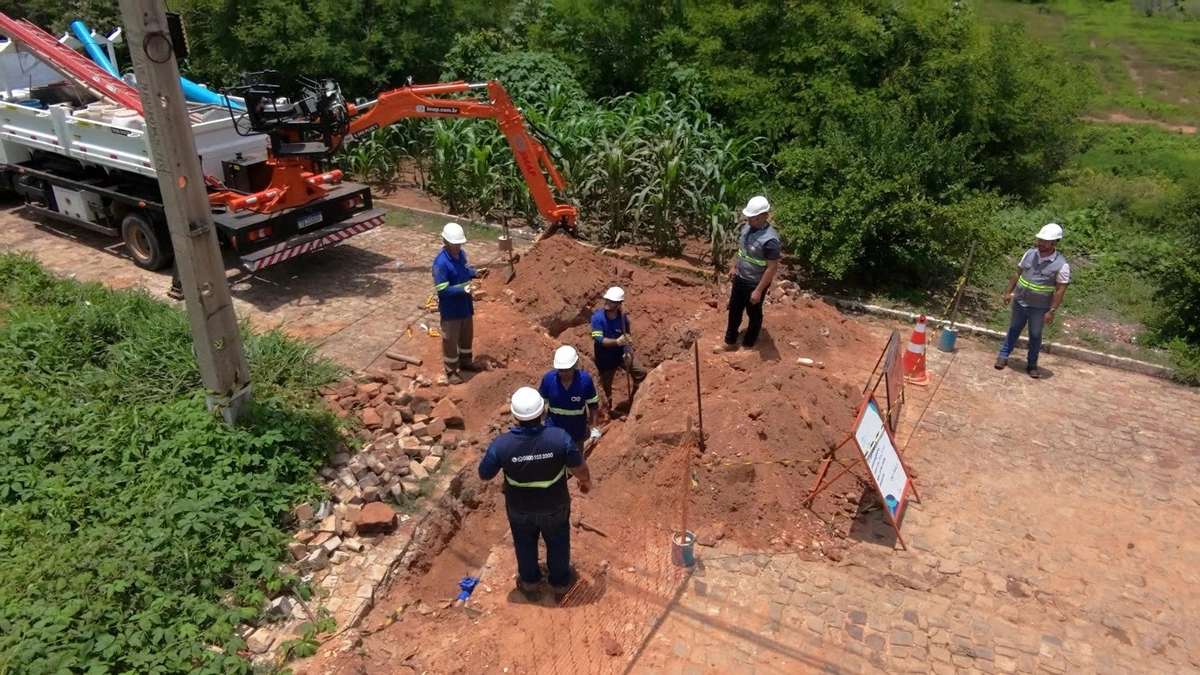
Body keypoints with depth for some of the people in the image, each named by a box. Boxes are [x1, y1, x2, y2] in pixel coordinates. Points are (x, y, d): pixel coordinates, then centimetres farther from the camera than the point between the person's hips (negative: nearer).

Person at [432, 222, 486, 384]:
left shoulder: (461, 254, -1)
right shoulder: (441, 263, -27)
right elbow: (442, 290, -26)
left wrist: (474, 273, -3)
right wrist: (462, 290, -35)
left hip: (465, 305, 8)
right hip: (450, 310, -8)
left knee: (467, 335, 24)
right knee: (450, 340, 9)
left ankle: (465, 362, 45)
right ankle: (451, 371, 25)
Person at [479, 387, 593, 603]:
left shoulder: (502, 443, -29)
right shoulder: (560, 437, -31)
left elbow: (484, 474, -13)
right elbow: (579, 468, -15)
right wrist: (586, 481, 8)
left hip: (519, 508, 0)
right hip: (555, 506, 0)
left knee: (525, 546, 29)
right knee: (558, 545, 27)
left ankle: (530, 585, 52)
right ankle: (560, 586, 49)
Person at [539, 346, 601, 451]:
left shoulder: (585, 380, -23)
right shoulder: (548, 379, -21)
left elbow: (593, 405, -9)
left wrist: (594, 428, -5)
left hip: (577, 429, 0)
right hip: (553, 428, 0)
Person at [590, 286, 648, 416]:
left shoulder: (623, 318, -11)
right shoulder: (597, 317, -21)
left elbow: (627, 338, -1)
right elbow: (598, 339, -28)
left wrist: (628, 353, -21)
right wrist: (617, 342, -41)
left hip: (621, 353, 2)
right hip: (605, 358, -2)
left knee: (641, 372, -8)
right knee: (606, 387, 9)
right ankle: (609, 410, 34)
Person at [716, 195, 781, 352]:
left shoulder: (770, 240, -31)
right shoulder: (747, 227, -7)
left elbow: (772, 268, -25)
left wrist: (758, 290, -22)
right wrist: (734, 266, 18)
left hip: (755, 283, -8)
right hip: (740, 278, 8)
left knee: (754, 314, 15)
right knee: (734, 310, 20)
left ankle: (748, 345, 36)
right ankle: (730, 343, 37)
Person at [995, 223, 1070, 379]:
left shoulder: (1061, 265, -17)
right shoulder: (1030, 254, -4)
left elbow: (1060, 290, -14)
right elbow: (1017, 273, 7)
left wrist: (1052, 311, -16)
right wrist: (1008, 292, 6)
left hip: (1039, 308, -3)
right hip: (1019, 302, 3)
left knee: (1035, 335, 11)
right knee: (1014, 329, 18)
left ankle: (1032, 364, 25)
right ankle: (1003, 356, 30)